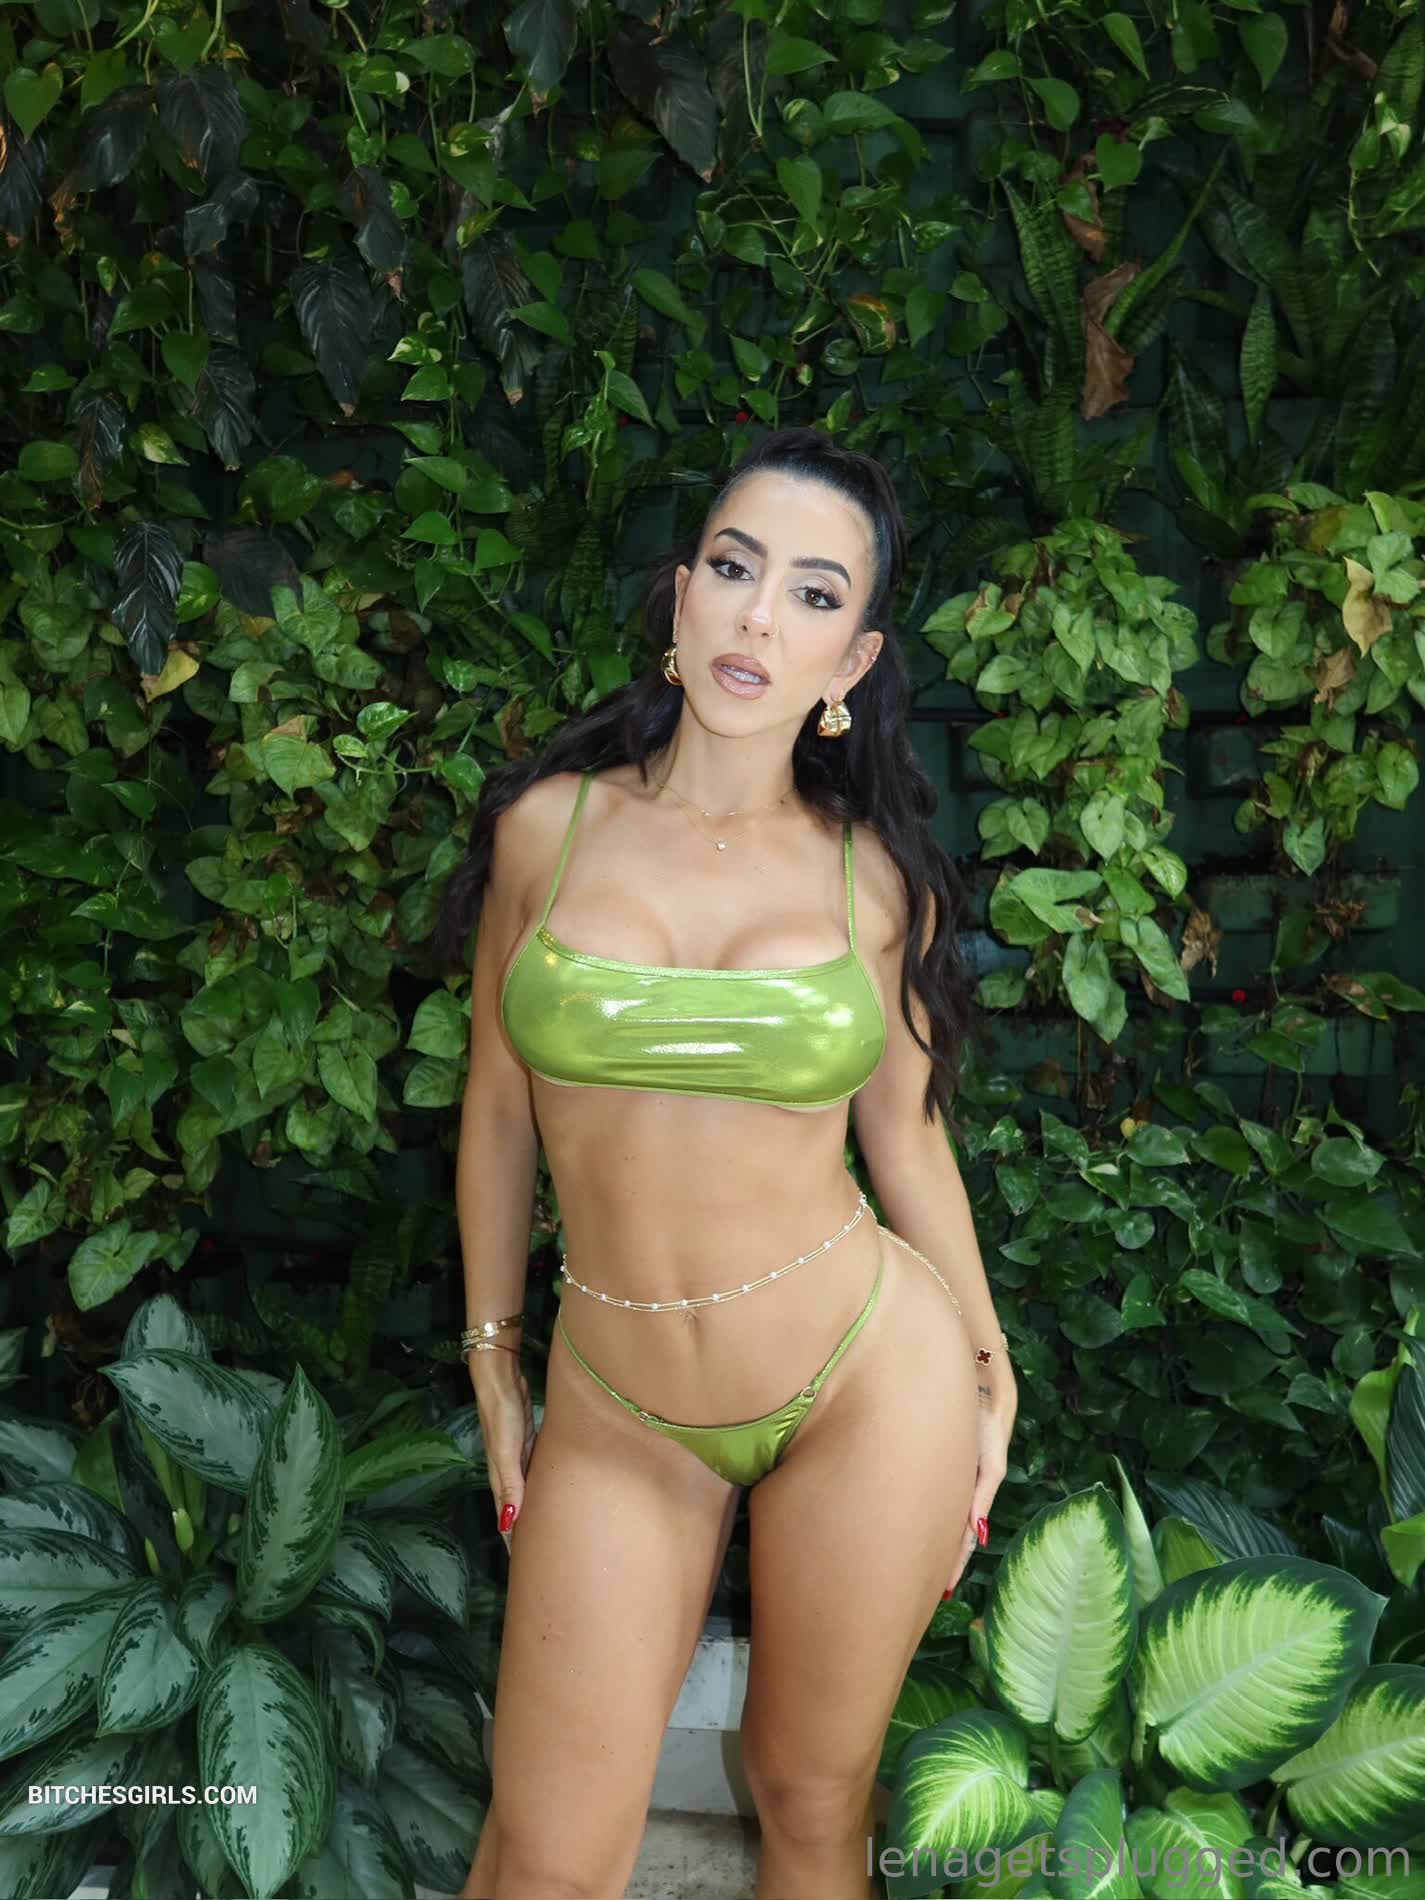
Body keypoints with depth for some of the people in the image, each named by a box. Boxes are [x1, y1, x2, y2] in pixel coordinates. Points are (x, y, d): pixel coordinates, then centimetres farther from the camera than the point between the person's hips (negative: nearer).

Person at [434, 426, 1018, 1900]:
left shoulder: (875, 876, -3)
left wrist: (984, 1384, 9)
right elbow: (499, 1108, 5)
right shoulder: (548, 824, -3)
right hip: (618, 1411, 1)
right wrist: (493, 1362, 9)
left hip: (866, 1378, 0)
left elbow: (907, 1139, 6)